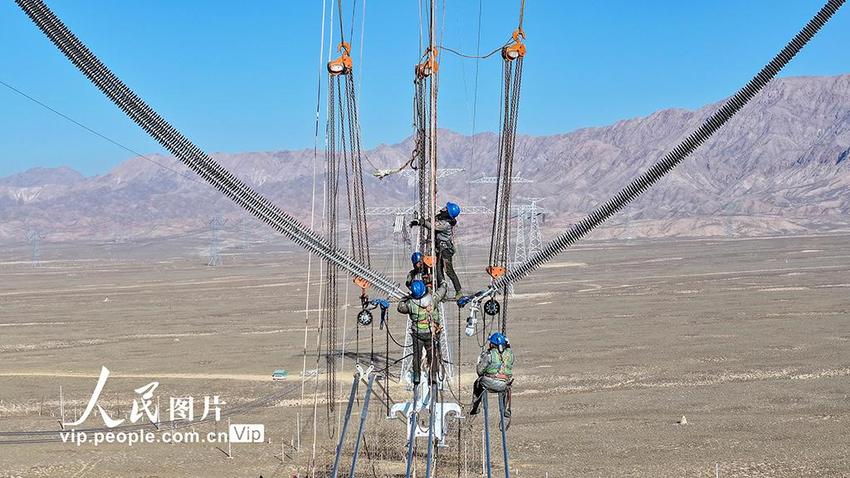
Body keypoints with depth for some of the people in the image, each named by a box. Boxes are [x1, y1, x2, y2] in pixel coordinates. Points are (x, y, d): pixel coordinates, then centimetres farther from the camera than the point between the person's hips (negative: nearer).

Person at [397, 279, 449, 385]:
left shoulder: (410, 303, -18)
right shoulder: (433, 298, -17)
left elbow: (400, 307, 3)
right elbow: (442, 289, 2)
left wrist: (406, 297, 16)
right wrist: (443, 284, 24)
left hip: (417, 333, 0)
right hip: (431, 333, 0)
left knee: (417, 354, 14)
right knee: (432, 354, 13)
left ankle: (416, 376, 13)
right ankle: (432, 376, 11)